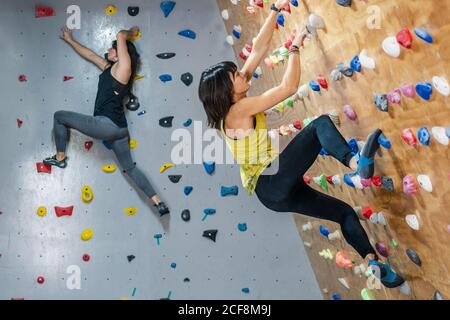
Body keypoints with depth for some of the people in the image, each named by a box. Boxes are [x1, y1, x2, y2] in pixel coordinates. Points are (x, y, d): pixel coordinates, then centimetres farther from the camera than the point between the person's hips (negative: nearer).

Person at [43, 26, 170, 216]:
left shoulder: (123, 67, -5)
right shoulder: (109, 68, 20)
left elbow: (120, 36, -7)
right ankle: (159, 203, 9)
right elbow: (89, 54, 32)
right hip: (119, 128, 10)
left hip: (106, 124, -10)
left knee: (59, 116, 9)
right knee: (130, 168, 13)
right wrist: (69, 40, 40)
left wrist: (131, 32, 14)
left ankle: (60, 158, 22)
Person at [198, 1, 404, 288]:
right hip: (271, 185, -9)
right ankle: (356, 162, -33)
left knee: (345, 211, 11)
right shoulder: (239, 109, -12)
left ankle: (375, 264, 11)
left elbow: (259, 49, 11)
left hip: (276, 193, 9)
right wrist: (296, 46, -2)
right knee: (321, 124, -15)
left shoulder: (233, 103, 12)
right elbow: (289, 87, -14)